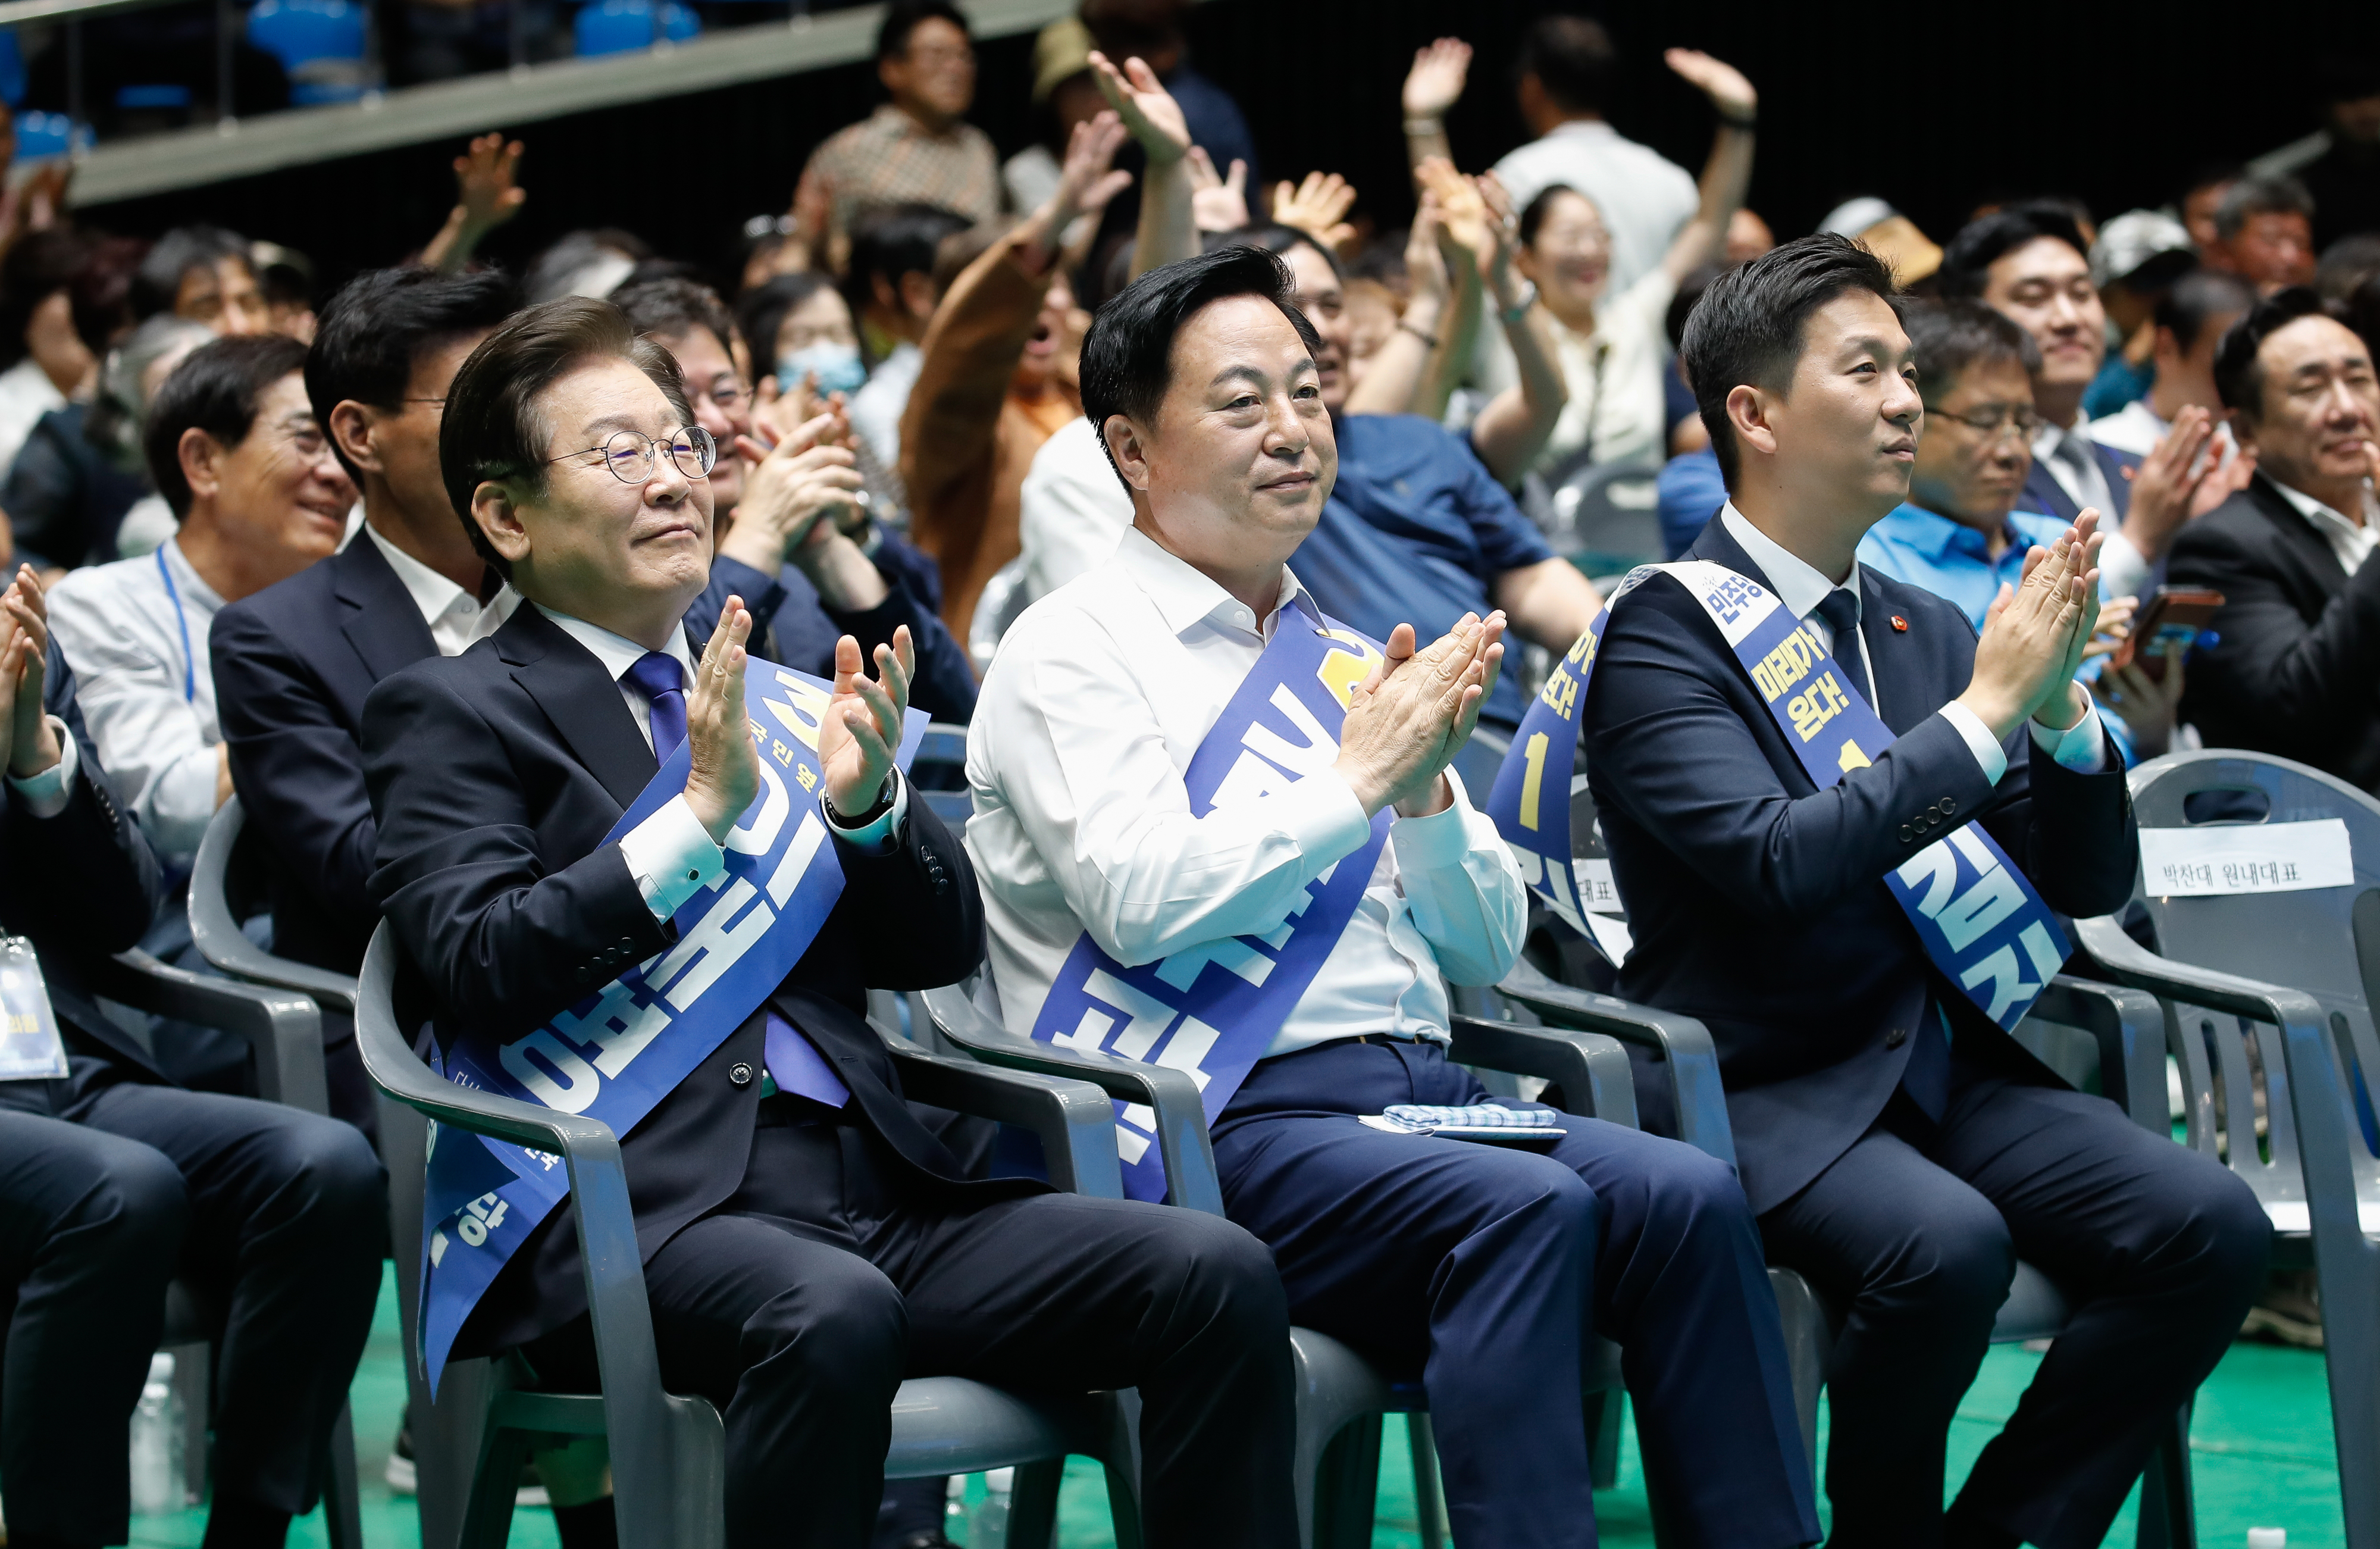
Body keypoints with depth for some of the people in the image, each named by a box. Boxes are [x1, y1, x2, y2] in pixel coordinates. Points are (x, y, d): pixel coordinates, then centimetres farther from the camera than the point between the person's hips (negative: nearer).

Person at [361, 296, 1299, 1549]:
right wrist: (703, 809, -16)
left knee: (1213, 1277, -17)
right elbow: (480, 969, -9)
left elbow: (942, 954, 18)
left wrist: (865, 806, -3)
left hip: (871, 1183, 6)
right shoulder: (449, 714, 8)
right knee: (828, 1311, -39)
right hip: (636, 1204, -6)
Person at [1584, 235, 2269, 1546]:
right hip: (1762, 1089, -7)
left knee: (2211, 1227, -17)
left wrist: (2056, 704, -6)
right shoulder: (1663, 634, -7)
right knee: (1946, 1243, -35)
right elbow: (1781, 862, -24)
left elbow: (2088, 885, 13)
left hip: (1949, 1067, 7)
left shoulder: (1927, 631, 14)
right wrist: (1986, 707, -18)